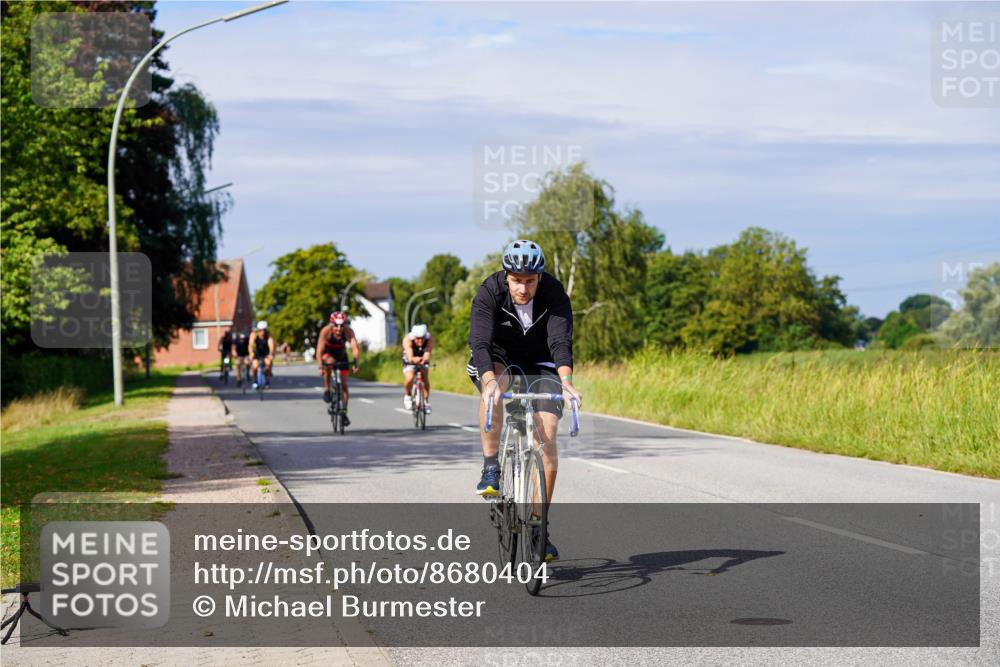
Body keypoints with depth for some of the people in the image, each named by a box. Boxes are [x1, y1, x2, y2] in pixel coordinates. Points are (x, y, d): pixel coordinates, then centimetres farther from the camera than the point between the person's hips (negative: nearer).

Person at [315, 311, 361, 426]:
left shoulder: (348, 331, -31)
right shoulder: (326, 331, -34)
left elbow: (355, 348, -40)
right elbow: (319, 350, -39)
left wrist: (356, 364, -55)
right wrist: (320, 367, -51)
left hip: (341, 353, 2)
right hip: (328, 353, -2)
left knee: (344, 384, -3)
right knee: (329, 362, -38)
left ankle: (344, 413, 10)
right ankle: (326, 390, -19)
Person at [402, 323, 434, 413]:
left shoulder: (430, 340, -30)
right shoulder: (408, 340, -34)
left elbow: (427, 355, -43)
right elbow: (410, 357, -46)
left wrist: (424, 359, -66)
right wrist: (414, 359, -69)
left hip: (422, 362, 2)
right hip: (409, 362, -2)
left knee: (425, 378, -22)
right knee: (409, 378, -27)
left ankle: (426, 402, -2)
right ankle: (407, 395, 3)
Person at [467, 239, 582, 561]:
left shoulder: (554, 293, -25)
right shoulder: (489, 293, -26)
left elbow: (561, 340, -36)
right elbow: (480, 341, -37)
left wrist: (566, 382, -55)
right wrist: (490, 381, -56)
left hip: (540, 365, 1)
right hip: (499, 359, -1)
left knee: (546, 437, -15)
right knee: (494, 388, -37)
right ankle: (491, 467, -22)